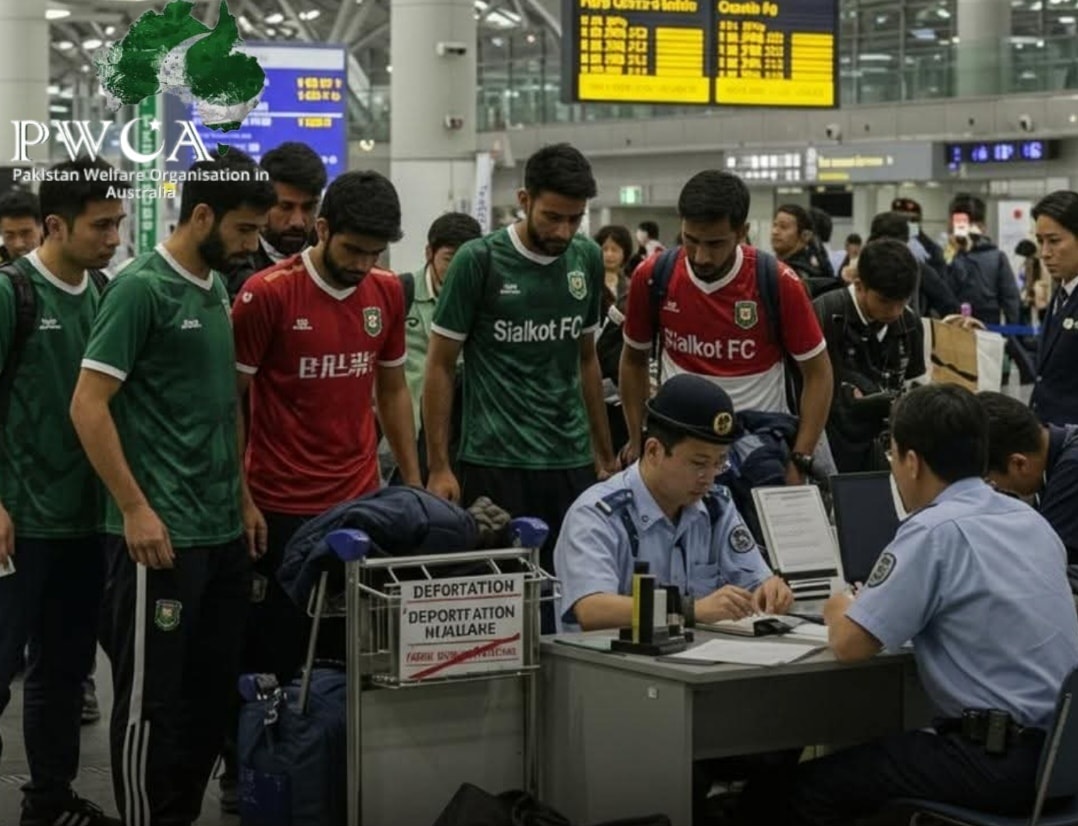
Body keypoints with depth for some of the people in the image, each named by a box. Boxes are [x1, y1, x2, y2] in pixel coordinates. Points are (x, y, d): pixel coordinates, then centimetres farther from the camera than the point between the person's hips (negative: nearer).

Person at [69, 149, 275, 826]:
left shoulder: (216, 290, 12)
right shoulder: (141, 288, -12)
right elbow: (88, 406, -15)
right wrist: (135, 509, -17)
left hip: (224, 531, 8)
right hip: (162, 534, -8)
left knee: (213, 691, 14)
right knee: (151, 699, 1)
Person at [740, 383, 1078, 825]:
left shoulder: (935, 531, -14)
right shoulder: (1030, 519, 11)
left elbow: (849, 644, -14)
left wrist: (839, 610, 9)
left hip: (1000, 759, -9)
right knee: (876, 748, 31)